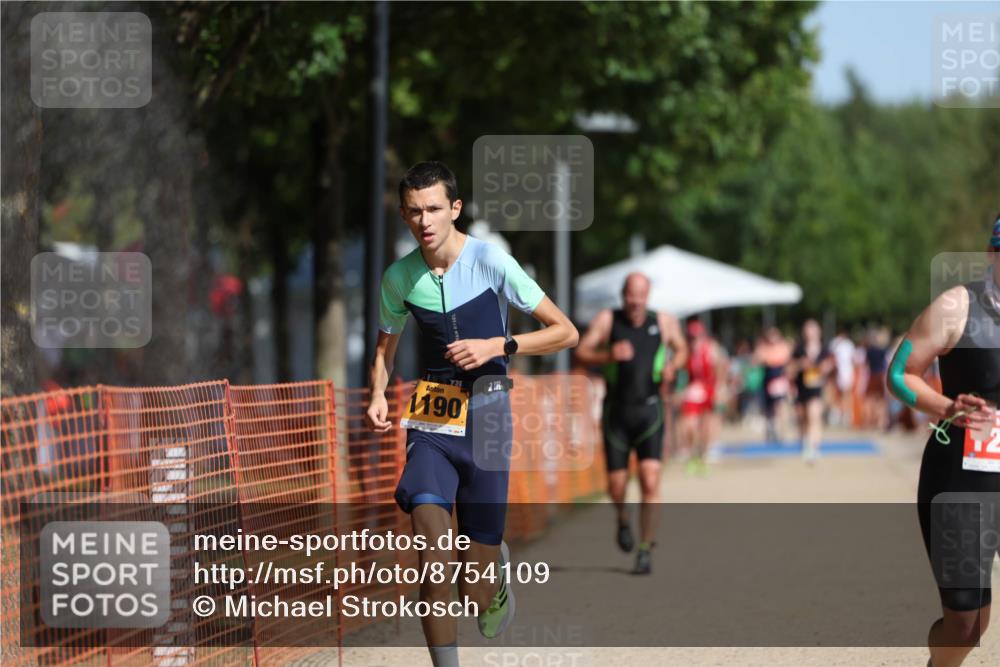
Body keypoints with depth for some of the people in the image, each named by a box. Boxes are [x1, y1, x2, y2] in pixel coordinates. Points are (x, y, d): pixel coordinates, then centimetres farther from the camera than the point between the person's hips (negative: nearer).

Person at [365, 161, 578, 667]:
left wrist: (497, 346, -16)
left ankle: (497, 568, 37)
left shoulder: (491, 261, -8)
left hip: (485, 416, -2)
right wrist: (378, 397, 1)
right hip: (431, 419, 2)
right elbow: (385, 346, 21)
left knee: (477, 594, 0)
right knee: (433, 558, -21)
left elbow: (565, 332, -4)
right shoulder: (399, 277, 3)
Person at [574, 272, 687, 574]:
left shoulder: (664, 322, 4)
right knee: (616, 485, 2)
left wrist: (672, 366, -2)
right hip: (617, 411, 0)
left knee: (650, 480, -13)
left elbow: (681, 349, 20)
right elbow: (581, 353, -5)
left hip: (649, 410, 0)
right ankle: (623, 519, 37)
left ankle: (646, 549, -6)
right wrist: (608, 355, -23)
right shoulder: (607, 320, -1)